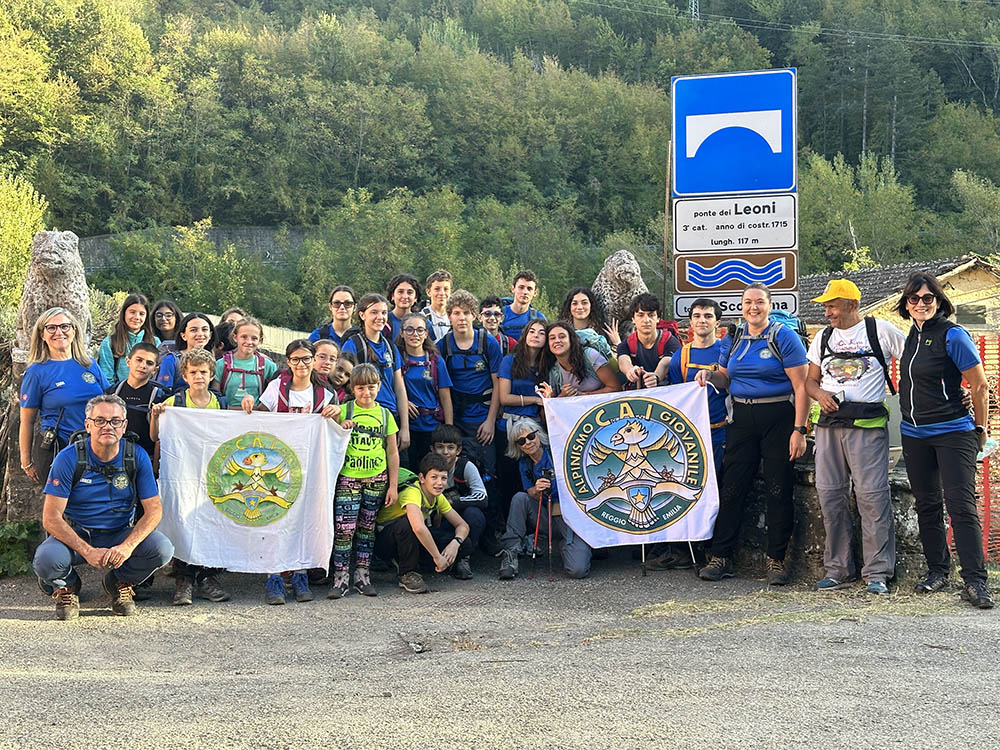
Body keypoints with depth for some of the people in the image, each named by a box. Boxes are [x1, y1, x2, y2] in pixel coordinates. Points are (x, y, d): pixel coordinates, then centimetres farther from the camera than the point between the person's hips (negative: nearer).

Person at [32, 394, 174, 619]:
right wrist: (87, 551, -28)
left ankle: (120, 582, 7)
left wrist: (127, 546, -27)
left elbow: (153, 511, -9)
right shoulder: (68, 459, -14)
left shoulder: (137, 457, -8)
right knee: (47, 559, -34)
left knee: (162, 549, -26)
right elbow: (51, 518, -17)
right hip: (75, 534, -2)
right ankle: (66, 585, 6)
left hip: (121, 534, 2)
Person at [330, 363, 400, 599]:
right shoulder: (343, 411, 0)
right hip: (348, 477, -2)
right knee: (344, 527, -9)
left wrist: (393, 485, 7)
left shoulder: (385, 415, 7)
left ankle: (362, 575, 15)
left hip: (376, 479, 2)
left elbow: (393, 452, 10)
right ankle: (341, 578, -4)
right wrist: (340, 429, -13)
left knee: (367, 527, 7)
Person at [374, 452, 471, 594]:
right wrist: (437, 557, -39)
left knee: (462, 542, -9)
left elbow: (463, 526, 0)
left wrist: (455, 543, -22)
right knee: (409, 521, -39)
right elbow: (418, 528, -46)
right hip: (385, 543, -7)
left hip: (413, 542, 7)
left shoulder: (438, 497, -3)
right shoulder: (412, 493, -29)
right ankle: (407, 574, -19)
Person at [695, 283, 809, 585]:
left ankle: (776, 560, 10)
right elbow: (726, 378, 23)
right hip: (742, 419, 5)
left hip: (778, 418, -4)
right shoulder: (735, 339, 12)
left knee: (779, 490, 1)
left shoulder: (784, 337, -5)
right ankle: (721, 557, 7)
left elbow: (801, 387, -9)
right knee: (731, 488, 2)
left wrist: (798, 430, -15)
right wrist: (709, 375, -1)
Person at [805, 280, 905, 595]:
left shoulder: (881, 330, 1)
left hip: (867, 424, -5)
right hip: (829, 423, 5)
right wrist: (821, 395, -3)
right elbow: (810, 381, 19)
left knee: (872, 495, -9)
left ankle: (877, 572, -1)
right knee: (830, 493, 3)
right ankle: (837, 569, 13)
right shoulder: (823, 337, 16)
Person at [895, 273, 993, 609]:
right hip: (914, 435, 7)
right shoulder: (911, 336, 9)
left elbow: (980, 386, -8)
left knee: (961, 505, -10)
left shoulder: (952, 335, -11)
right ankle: (937, 571, 22)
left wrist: (979, 429, -3)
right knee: (926, 506, 11)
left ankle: (975, 581, -8)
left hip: (952, 433, -7)